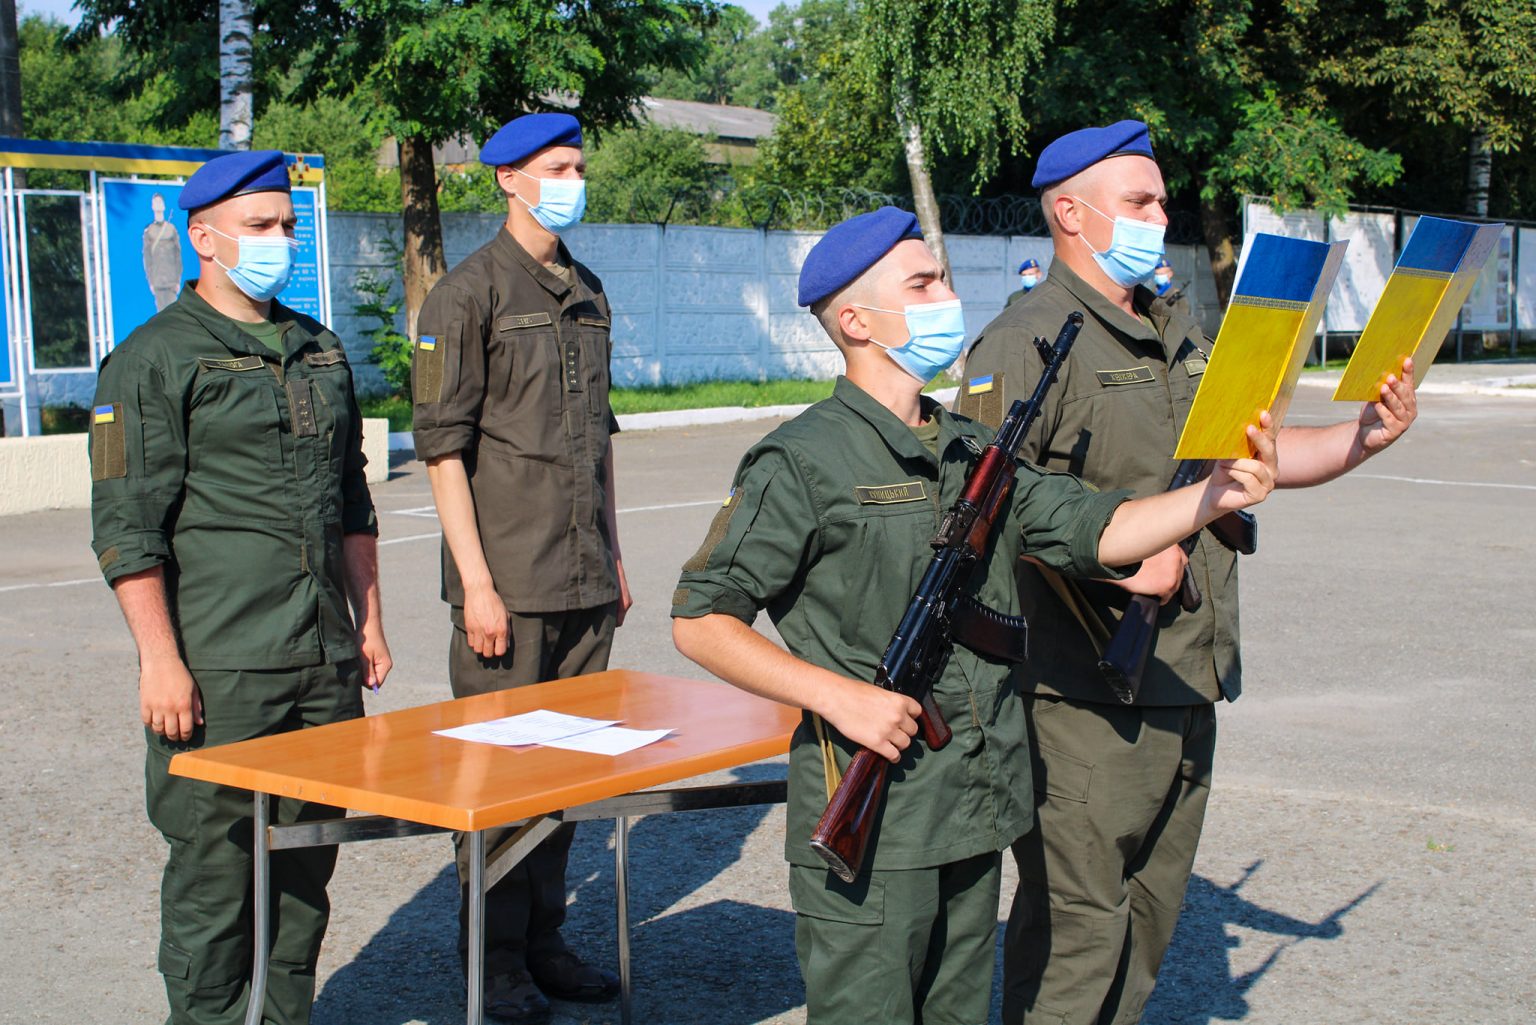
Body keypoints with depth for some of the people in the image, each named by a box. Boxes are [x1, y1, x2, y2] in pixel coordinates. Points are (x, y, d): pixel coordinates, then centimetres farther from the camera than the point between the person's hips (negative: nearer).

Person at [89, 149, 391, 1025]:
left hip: (326, 660, 6)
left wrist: (368, 621, 17)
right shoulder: (154, 360, -5)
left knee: (308, 861, 12)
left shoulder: (320, 352, 16)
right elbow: (126, 525, -9)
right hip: (219, 668, -6)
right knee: (215, 863, -1)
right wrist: (160, 660, -14)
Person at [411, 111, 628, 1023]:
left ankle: (544, 941, 23)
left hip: (585, 580, 7)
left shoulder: (588, 293, 14)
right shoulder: (468, 294, -7)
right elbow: (443, 442, -11)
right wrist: (476, 580, -15)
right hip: (510, 585, -6)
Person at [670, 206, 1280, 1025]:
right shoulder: (804, 462, -10)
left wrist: (1212, 495, -11)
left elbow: (1091, 529, 6)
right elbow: (700, 619, -10)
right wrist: (837, 695, -18)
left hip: (977, 812, 7)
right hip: (866, 819, -7)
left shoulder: (971, 451, 13)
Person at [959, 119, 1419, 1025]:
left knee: (1152, 907, 17)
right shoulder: (1027, 340, -10)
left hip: (1187, 682, 9)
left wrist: (1366, 437, 4)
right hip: (1087, 692, -8)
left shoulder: (1179, 334, 18)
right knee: (1075, 919, -3)